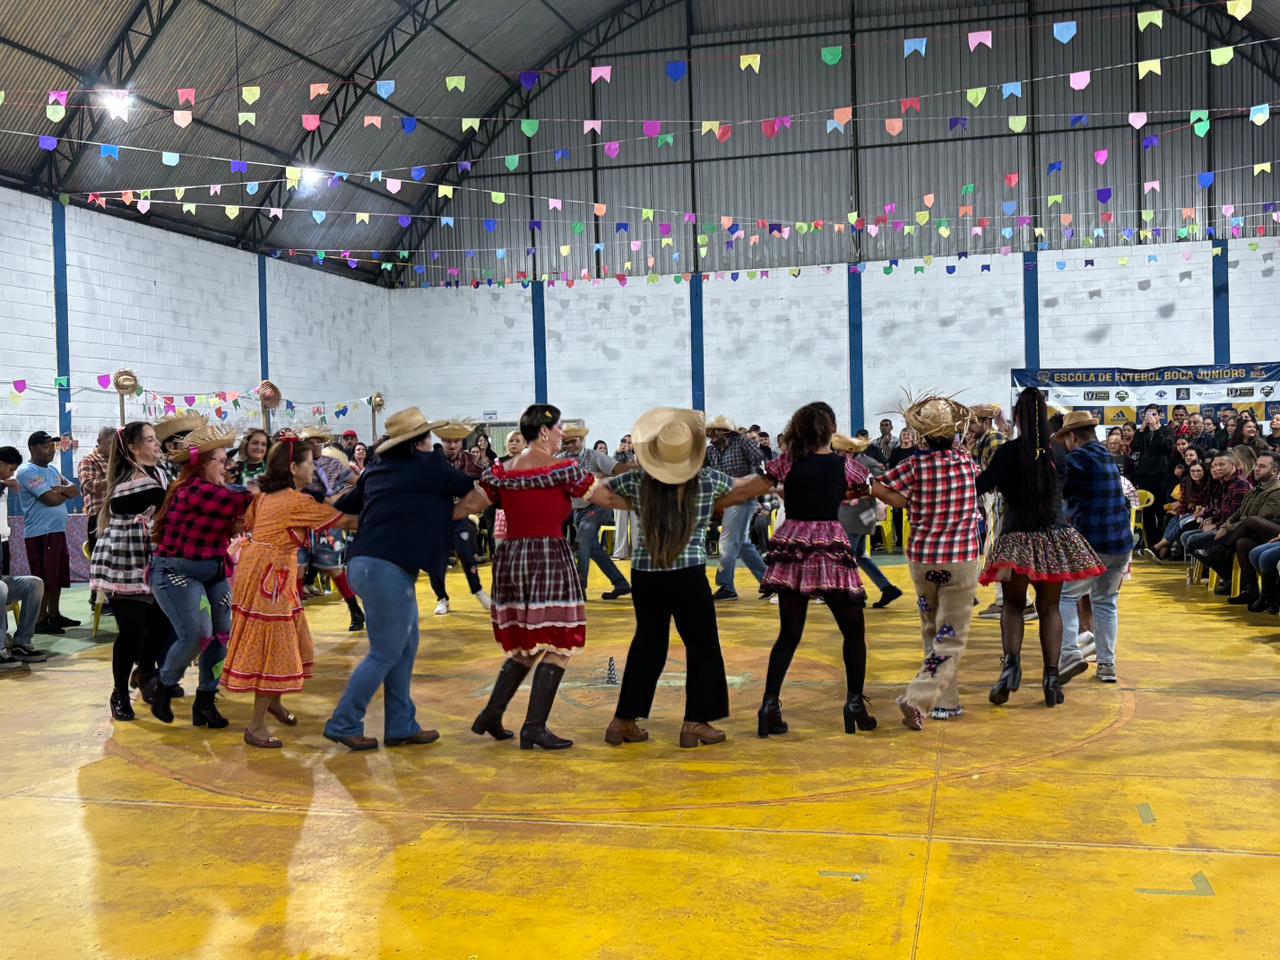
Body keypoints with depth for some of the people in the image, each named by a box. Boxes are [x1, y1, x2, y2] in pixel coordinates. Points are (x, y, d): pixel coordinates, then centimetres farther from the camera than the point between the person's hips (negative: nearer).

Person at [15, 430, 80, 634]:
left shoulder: (52, 469, 17)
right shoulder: (27, 471, -12)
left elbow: (76, 490, 9)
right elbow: (51, 499, -21)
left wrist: (60, 489, -11)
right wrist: (66, 492, -1)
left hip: (58, 531, 9)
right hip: (40, 534, -9)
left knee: (57, 576, 15)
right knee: (43, 579, -6)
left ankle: (54, 614, 26)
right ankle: (40, 620, 0)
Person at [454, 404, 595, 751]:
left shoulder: (500, 472, 7)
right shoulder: (564, 469, -7)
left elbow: (464, 507, 5)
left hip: (511, 559, 6)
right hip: (550, 559, -6)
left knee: (524, 646, 19)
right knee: (558, 647, 1)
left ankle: (491, 714, 17)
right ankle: (534, 727, -1)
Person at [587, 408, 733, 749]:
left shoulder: (638, 480, 0)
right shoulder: (708, 479, -2)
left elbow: (596, 494, 9)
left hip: (644, 574, 3)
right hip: (688, 574, -3)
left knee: (647, 644, 16)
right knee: (702, 646, 10)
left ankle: (623, 721, 20)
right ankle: (695, 723, 12)